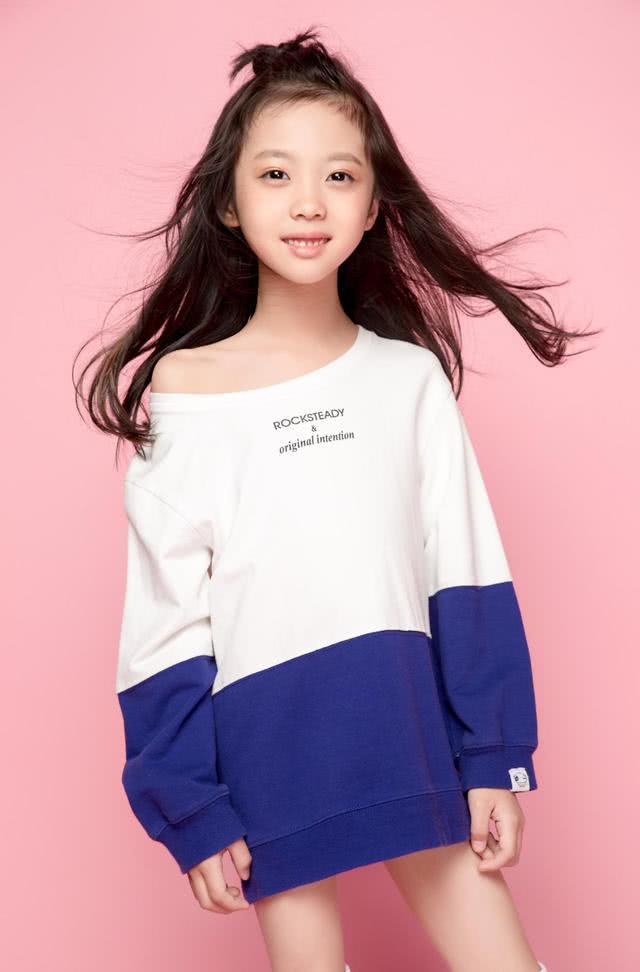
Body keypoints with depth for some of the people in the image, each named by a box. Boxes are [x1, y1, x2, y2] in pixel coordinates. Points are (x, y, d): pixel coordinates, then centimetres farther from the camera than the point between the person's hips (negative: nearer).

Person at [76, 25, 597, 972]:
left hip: (416, 745, 2)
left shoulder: (411, 377, 1)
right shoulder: (182, 392, -4)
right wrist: (190, 809, -3)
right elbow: (163, 625, -2)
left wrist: (494, 757, 0)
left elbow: (469, 582, 3)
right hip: (269, 755, -1)